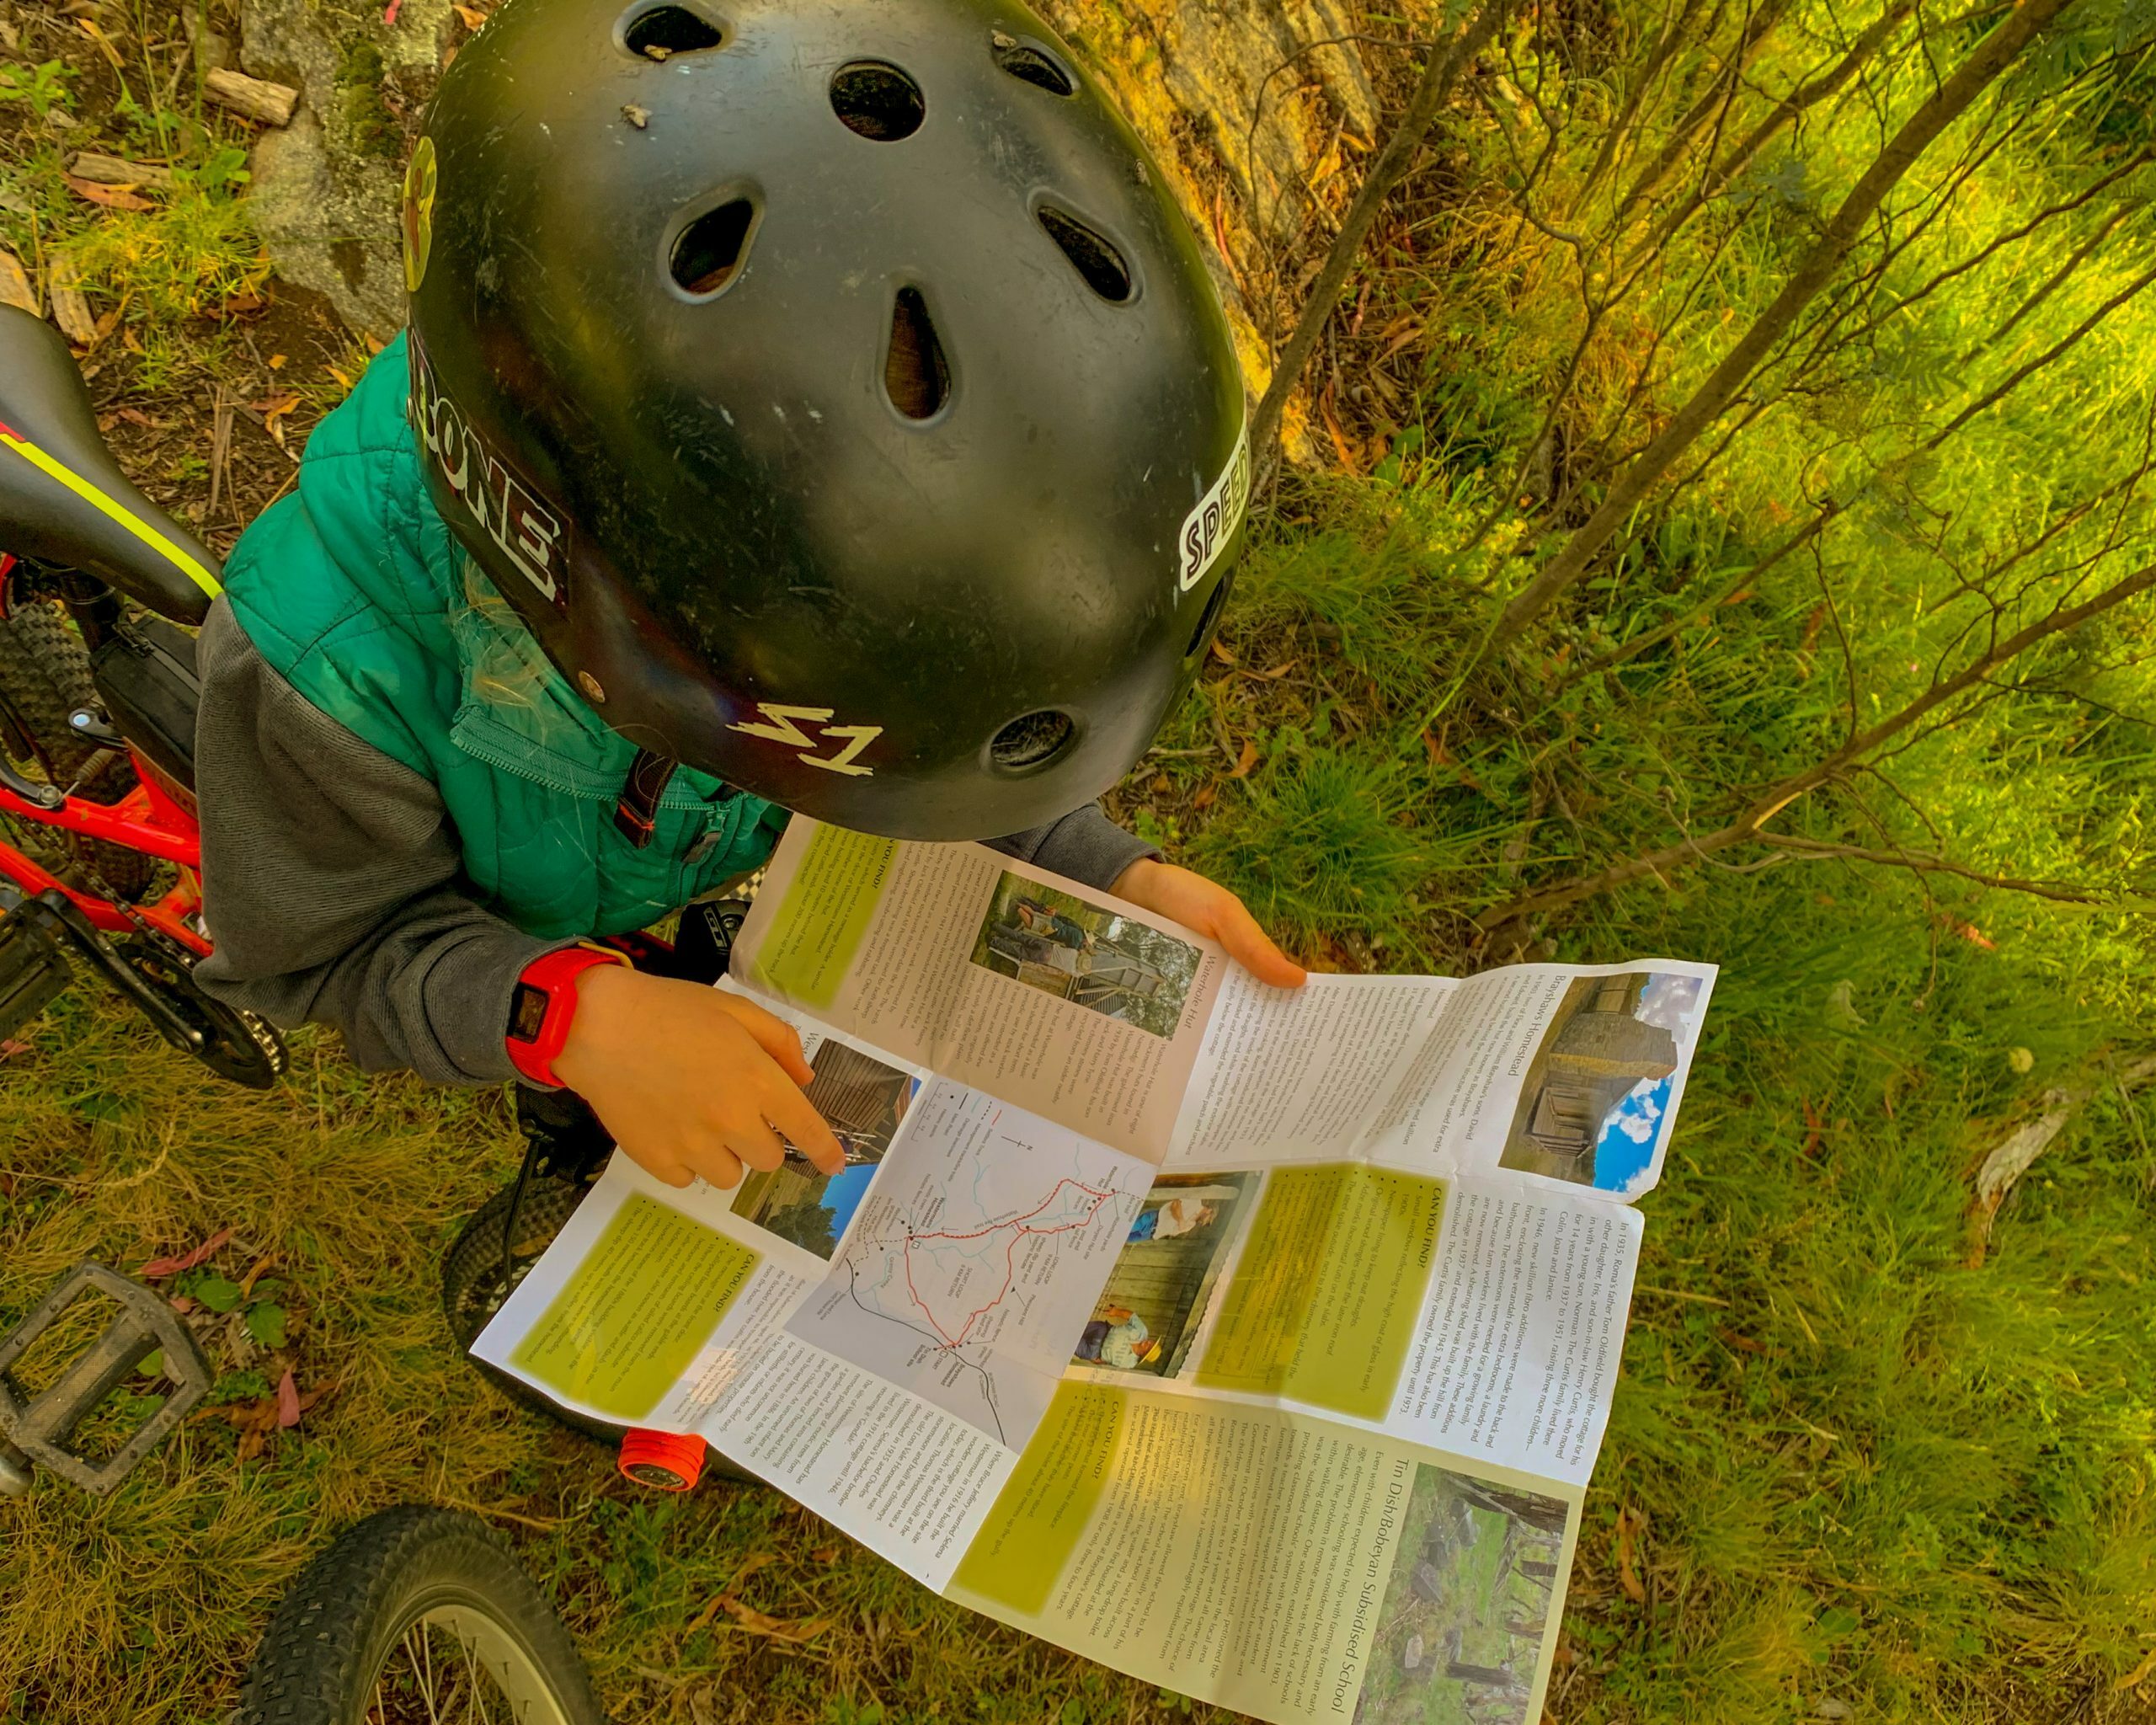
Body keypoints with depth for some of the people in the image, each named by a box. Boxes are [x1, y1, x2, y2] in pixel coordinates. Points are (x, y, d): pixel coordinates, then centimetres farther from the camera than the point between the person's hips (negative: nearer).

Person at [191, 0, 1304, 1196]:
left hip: (729, 899, 3)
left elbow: (905, 756, -15)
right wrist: (568, 1013, -47)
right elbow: (325, 949, -28)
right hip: (510, 951, -3)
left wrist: (1115, 879, -27)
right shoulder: (329, 657, -45)